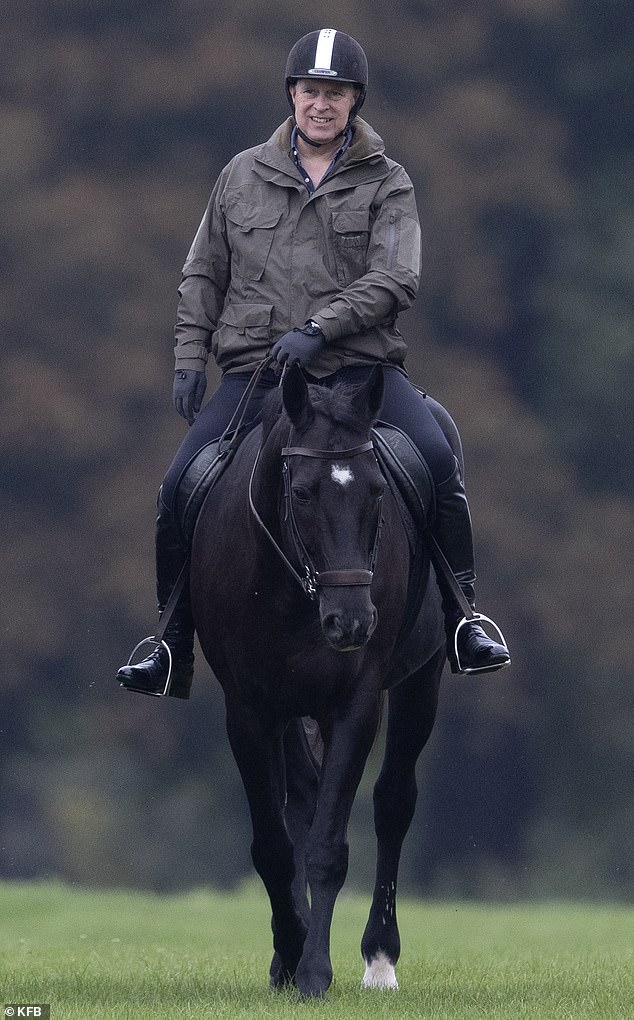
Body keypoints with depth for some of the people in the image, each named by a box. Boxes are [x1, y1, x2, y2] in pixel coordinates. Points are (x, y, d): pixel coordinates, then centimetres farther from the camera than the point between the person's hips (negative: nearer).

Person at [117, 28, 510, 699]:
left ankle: (460, 621, -12)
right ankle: (173, 649, 0)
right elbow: (203, 275, 20)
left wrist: (318, 328, -20)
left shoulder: (387, 184, 5)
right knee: (179, 489, -14)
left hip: (359, 366, -2)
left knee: (437, 463, -26)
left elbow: (395, 278, -8)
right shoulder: (242, 176, 13)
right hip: (255, 370, 2)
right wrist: (189, 355, 7)